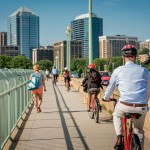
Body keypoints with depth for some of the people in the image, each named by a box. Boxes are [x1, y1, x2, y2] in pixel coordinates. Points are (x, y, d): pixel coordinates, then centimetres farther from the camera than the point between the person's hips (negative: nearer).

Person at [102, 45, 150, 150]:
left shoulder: (118, 70, 4)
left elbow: (110, 88, 13)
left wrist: (105, 98, 33)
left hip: (125, 106, -1)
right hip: (142, 108, 2)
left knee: (116, 115, 32)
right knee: (139, 131, 25)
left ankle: (119, 138, 14)